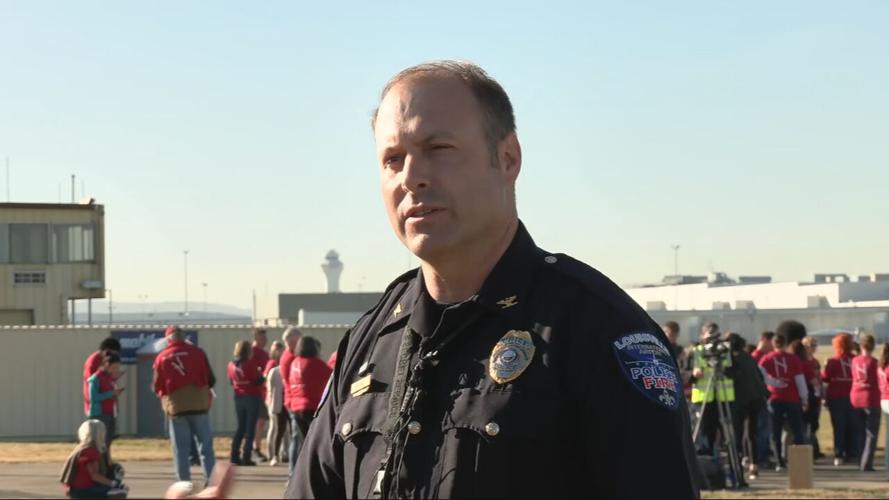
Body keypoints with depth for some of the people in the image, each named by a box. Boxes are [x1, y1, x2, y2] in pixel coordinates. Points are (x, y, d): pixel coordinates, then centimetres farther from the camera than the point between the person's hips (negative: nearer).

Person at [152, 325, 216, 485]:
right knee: (205, 445, 6)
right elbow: (211, 379, 1)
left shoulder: (161, 358, 2)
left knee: (180, 449, 6)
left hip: (175, 407, 0)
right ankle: (211, 479, -2)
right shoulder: (197, 352, 0)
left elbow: (157, 387, 5)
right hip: (198, 404, 0)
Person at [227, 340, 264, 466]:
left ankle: (235, 456, 11)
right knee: (250, 427, 1)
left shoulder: (231, 365, 0)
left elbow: (231, 381, 10)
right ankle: (246, 457, -3)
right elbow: (259, 380, -13)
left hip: (239, 397, 5)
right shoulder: (250, 364, -15)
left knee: (240, 427, 16)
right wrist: (261, 374, 6)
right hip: (252, 397, -5)